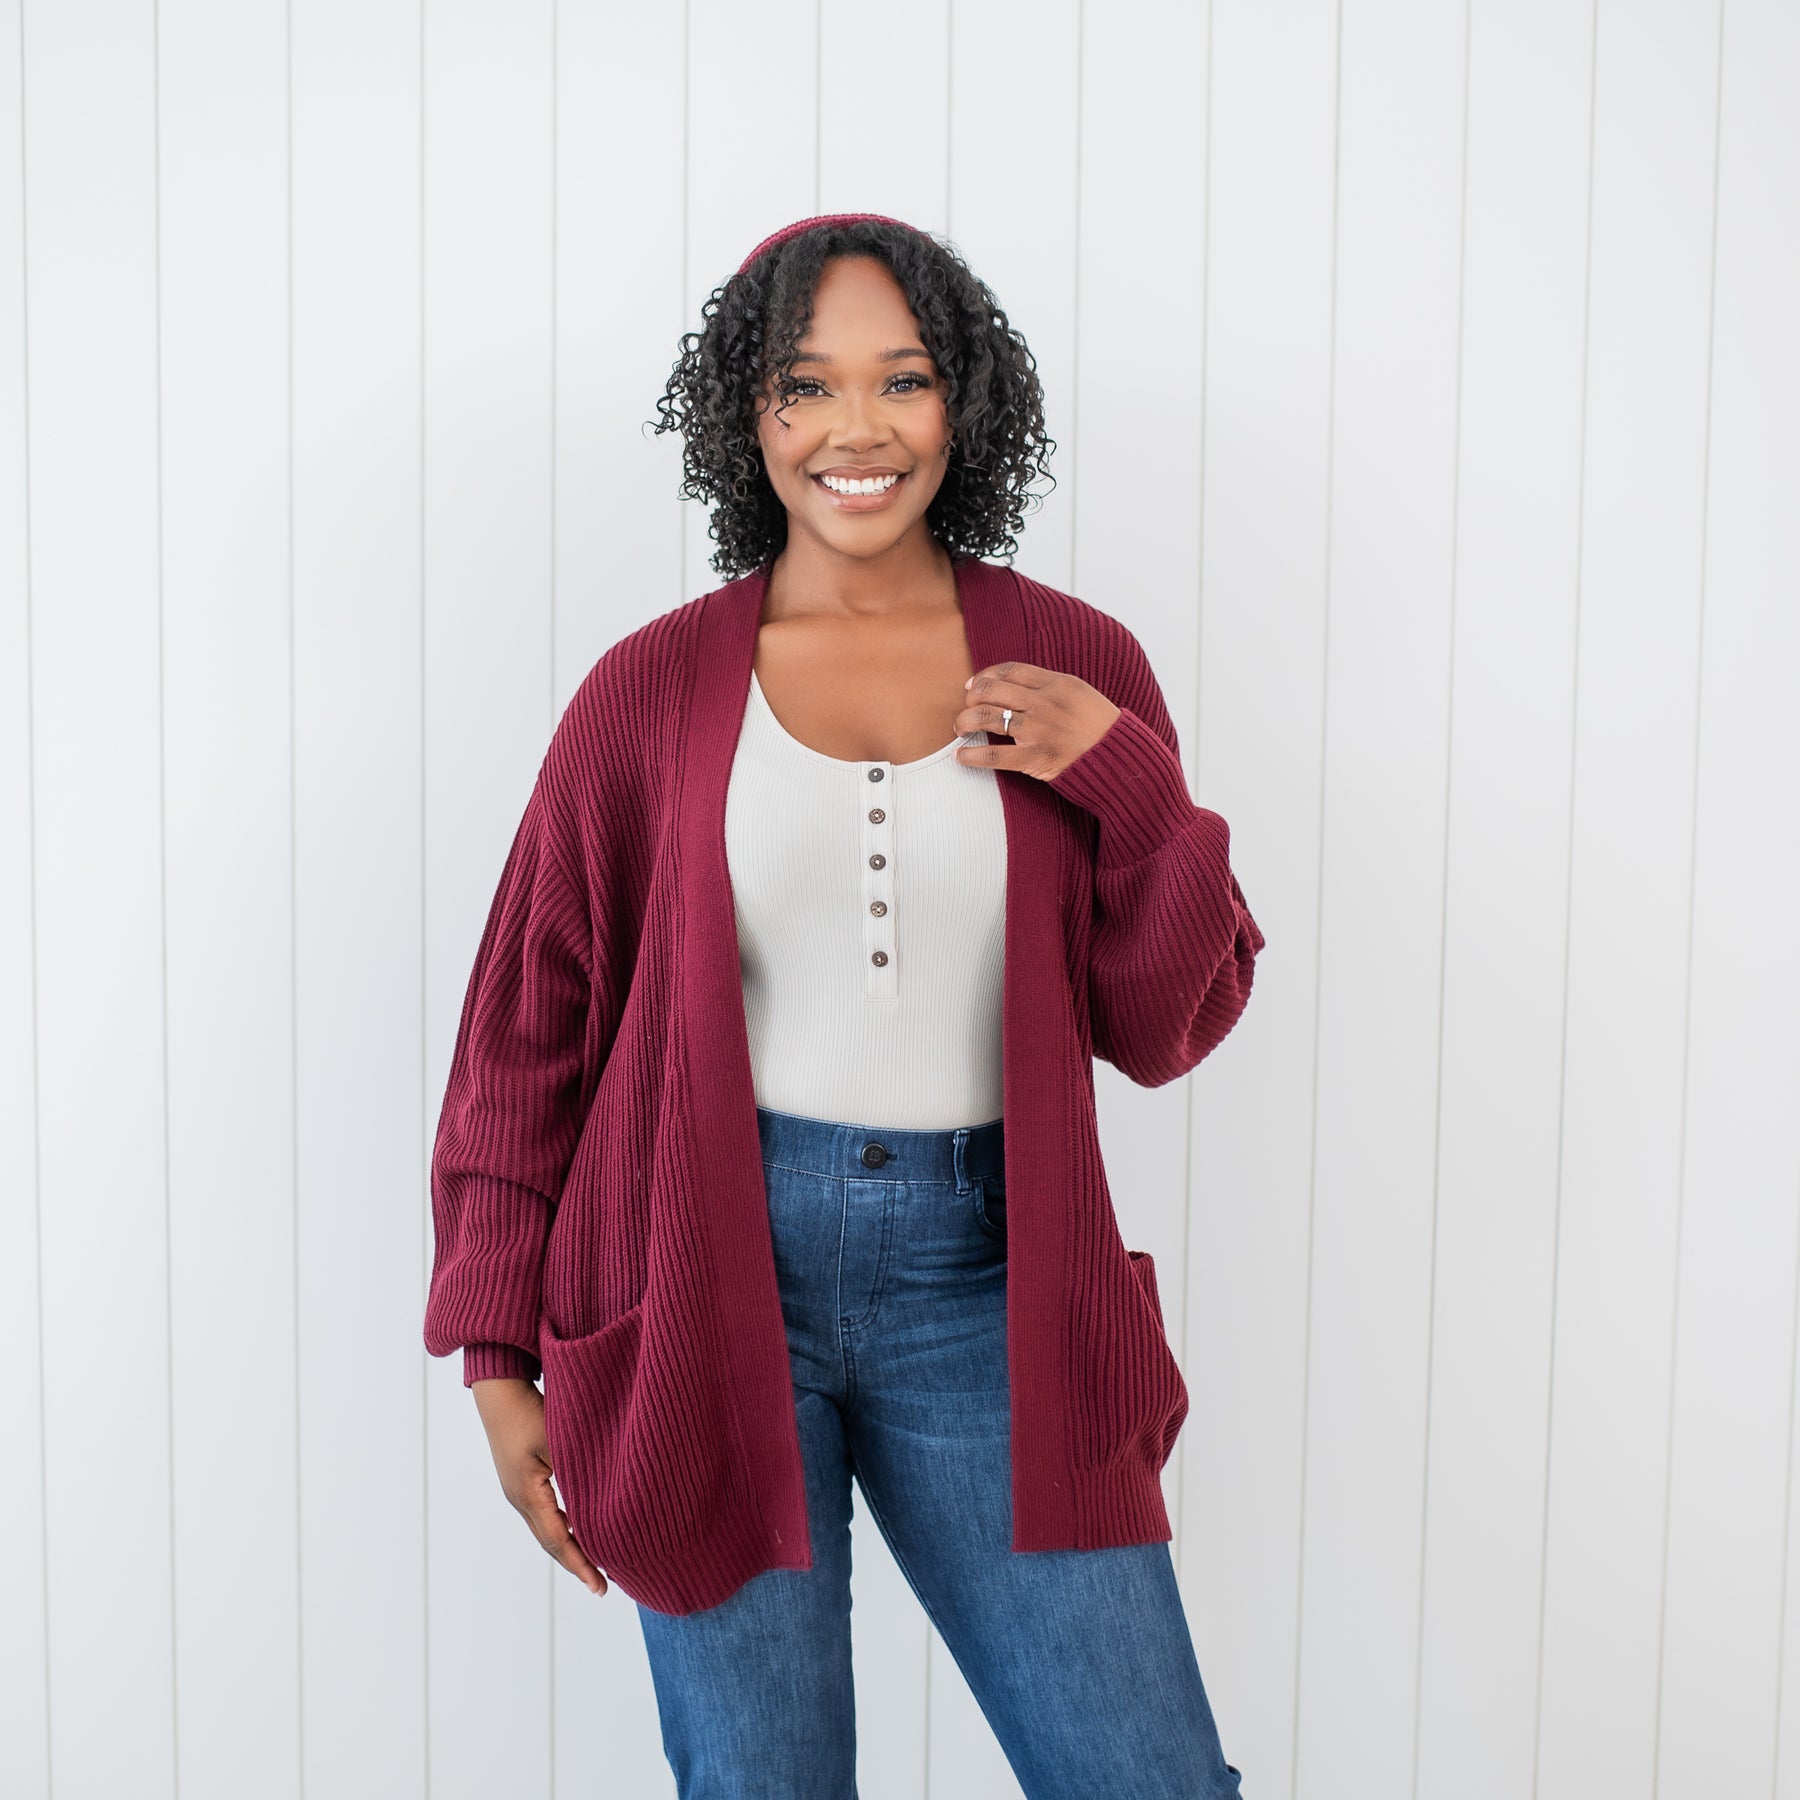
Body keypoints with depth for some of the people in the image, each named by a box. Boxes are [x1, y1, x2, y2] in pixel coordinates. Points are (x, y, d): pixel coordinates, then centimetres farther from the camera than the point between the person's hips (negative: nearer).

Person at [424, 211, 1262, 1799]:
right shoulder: (656, 691, 0)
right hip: (713, 1281, -1)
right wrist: (498, 1354, 3)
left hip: (983, 1289, 1)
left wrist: (1130, 779, -10)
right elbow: (532, 1030, 5)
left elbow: (1165, 1029, 5)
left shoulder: (1073, 669, 3)